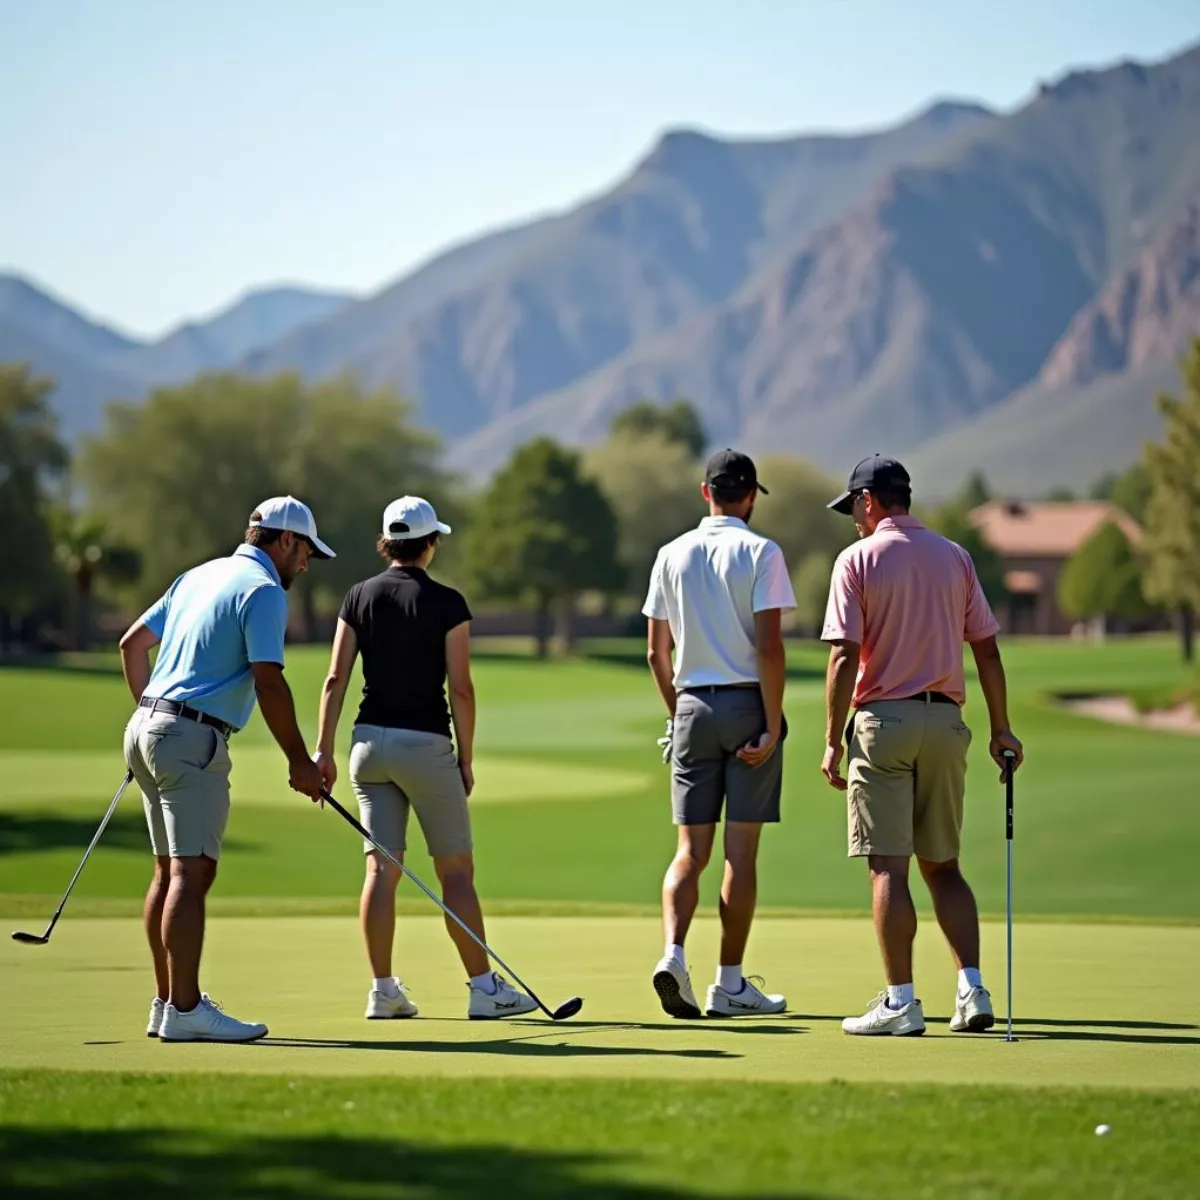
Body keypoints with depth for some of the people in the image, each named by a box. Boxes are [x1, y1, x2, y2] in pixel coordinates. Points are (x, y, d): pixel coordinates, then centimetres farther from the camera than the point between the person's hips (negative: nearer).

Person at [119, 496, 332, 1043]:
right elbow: (268, 682, -16)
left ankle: (167, 1003, 16)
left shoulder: (199, 575, 18)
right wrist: (299, 759, -10)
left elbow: (132, 642, 22)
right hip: (193, 737, -9)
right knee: (192, 874, -12)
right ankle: (185, 1009, -16)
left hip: (148, 727, 9)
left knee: (170, 871, 13)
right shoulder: (264, 591, -9)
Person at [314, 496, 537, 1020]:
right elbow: (460, 688, -8)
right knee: (456, 870, 3)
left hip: (370, 740, 4)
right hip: (426, 743, -4)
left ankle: (384, 990, 1)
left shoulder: (359, 597, 5)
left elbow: (337, 679, 2)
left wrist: (323, 751, 4)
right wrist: (465, 759, 0)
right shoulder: (446, 603, -7)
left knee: (382, 867, 3)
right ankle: (483, 987, 6)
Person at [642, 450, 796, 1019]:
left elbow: (656, 652, 10)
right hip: (748, 705, -4)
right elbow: (769, 646, -14)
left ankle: (673, 953, -17)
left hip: (692, 709, 4)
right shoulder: (760, 553, -6)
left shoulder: (672, 555, 8)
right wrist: (772, 726, -12)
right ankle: (729, 984, 4)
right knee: (740, 851, 1)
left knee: (691, 849, 5)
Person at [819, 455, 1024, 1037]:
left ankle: (900, 1001, -6)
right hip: (946, 721, 5)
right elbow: (987, 650, 8)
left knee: (889, 868, -3)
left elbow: (845, 657, -10)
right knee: (943, 865, 12)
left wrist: (833, 739, -7)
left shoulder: (858, 560, -5)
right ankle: (972, 989, 2)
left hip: (883, 719, -5)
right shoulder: (955, 557, 9)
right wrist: (1001, 729, 13)